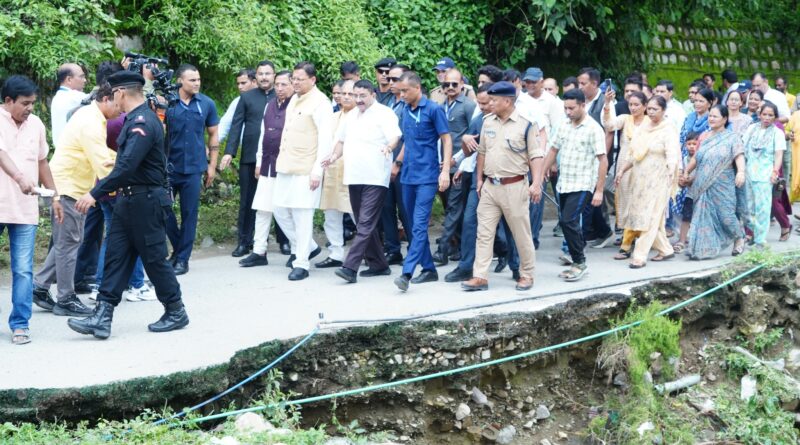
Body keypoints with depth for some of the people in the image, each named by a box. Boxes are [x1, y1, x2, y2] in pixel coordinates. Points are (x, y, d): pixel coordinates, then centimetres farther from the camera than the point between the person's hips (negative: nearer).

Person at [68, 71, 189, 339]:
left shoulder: (142, 122, -21)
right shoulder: (136, 118, 11)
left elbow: (127, 166, -30)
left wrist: (96, 194, -30)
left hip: (146, 203, -10)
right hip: (129, 200, 10)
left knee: (154, 259, 2)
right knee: (116, 256, 4)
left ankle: (176, 312, 18)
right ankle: (102, 317, 2)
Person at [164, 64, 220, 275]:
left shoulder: (207, 104, 1)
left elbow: (213, 135, 10)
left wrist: (212, 165, 7)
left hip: (193, 168, 1)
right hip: (168, 166, -1)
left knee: (189, 214, 4)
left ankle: (182, 258, 14)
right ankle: (178, 248, 23)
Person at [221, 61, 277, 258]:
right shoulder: (247, 97, 6)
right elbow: (236, 126, 2)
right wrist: (229, 152, -7)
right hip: (250, 156, 1)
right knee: (247, 201, 5)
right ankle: (244, 241, 11)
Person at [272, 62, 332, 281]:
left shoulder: (320, 103, -10)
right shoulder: (294, 99, 15)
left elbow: (325, 139, -15)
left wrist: (317, 170, -18)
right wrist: (281, 159, 16)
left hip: (306, 169, -8)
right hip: (286, 166, 8)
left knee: (302, 214, -5)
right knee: (280, 210, 10)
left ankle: (301, 264, 1)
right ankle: (307, 247, 27)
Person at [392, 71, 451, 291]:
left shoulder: (433, 109, -8)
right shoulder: (405, 110, 11)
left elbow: (446, 140, -8)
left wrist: (445, 171, -15)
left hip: (427, 176, -7)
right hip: (408, 175, 7)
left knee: (419, 225, -13)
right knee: (415, 225, 11)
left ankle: (407, 273, -22)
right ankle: (429, 269, 20)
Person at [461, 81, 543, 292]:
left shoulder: (525, 125, -8)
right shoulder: (488, 122, 8)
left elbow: (535, 155, -9)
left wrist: (536, 183, -17)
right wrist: (479, 178, 15)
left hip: (514, 187, -5)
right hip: (490, 186, 5)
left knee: (521, 234, 4)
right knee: (484, 233, 2)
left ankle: (527, 275, 18)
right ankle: (480, 277, 4)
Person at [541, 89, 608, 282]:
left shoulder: (593, 129, -10)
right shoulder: (564, 128, 10)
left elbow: (603, 161, -11)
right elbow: (553, 151, 19)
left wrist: (599, 191, -15)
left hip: (582, 186, -7)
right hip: (564, 185, 7)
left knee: (568, 221, -17)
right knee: (567, 223, 9)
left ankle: (579, 262, -4)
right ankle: (577, 264, 19)